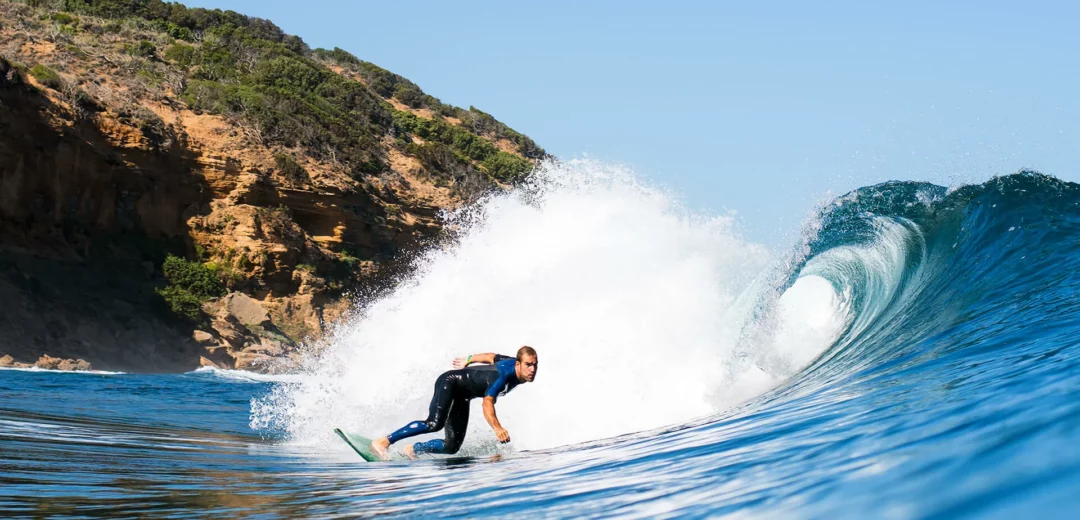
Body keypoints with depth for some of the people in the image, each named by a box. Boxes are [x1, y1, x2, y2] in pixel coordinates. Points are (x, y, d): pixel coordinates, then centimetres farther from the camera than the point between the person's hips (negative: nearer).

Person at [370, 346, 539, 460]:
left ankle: (412, 450, 16)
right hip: (450, 381, -9)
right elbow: (487, 402, -44)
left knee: (452, 446, -2)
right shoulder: (504, 373, -33)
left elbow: (492, 357, 11)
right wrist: (497, 428, -56)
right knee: (435, 424, -33)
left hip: (461, 396, 9)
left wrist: (469, 360, 26)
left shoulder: (512, 363, -8)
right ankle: (384, 442, -26)